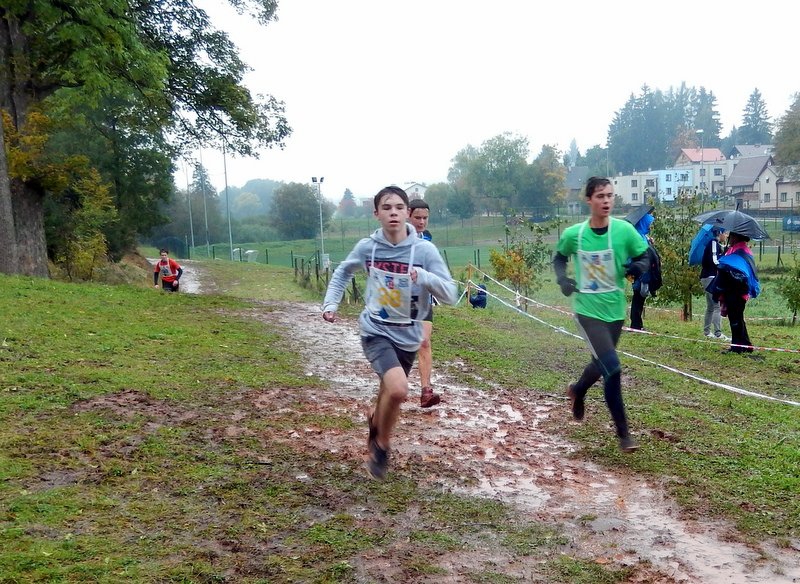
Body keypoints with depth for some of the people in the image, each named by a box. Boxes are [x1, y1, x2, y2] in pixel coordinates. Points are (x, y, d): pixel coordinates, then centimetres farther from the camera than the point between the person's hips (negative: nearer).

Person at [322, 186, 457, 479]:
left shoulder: (424, 249, -13)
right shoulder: (367, 247, -9)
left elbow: (451, 295, -16)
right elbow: (342, 272, 12)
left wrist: (424, 277, -32)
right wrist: (330, 303, 2)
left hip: (408, 337, 2)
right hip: (376, 331, -2)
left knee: (391, 392, 19)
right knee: (398, 389, -25)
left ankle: (375, 419, 56)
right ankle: (382, 444, 2)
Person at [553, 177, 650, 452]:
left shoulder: (624, 230, -10)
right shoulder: (573, 234, -9)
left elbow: (644, 256, 1)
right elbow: (559, 257, 10)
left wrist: (638, 267, -22)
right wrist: (562, 279, -9)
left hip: (615, 310, 3)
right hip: (587, 310, -3)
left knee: (601, 364, 21)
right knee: (613, 368, -15)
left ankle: (578, 390, 56)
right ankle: (623, 434, -4)